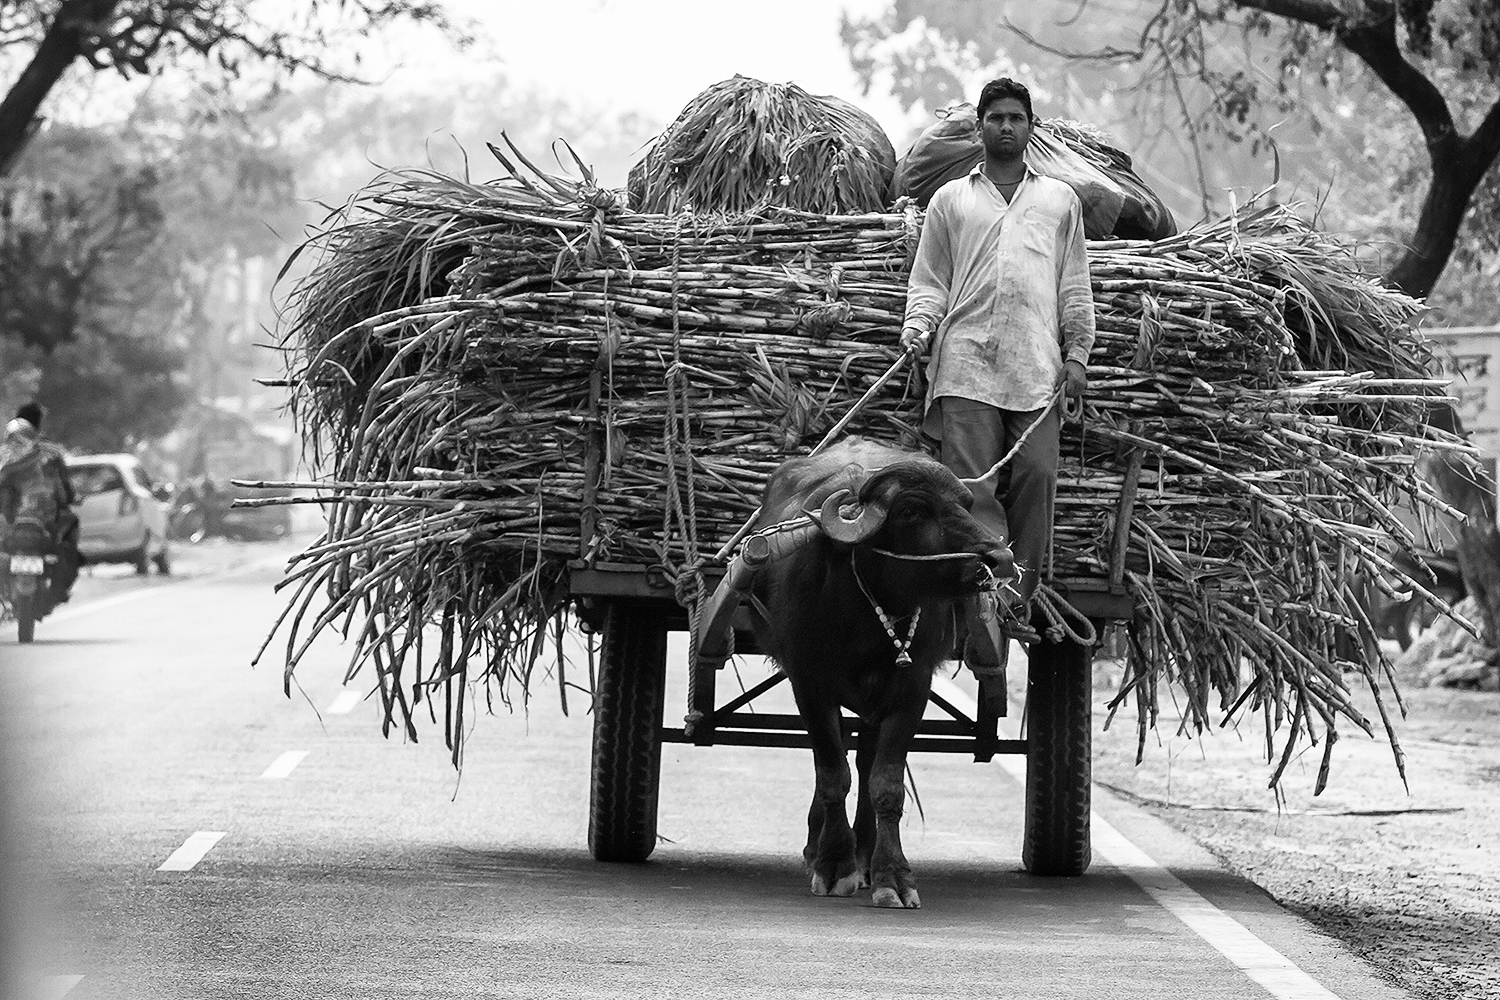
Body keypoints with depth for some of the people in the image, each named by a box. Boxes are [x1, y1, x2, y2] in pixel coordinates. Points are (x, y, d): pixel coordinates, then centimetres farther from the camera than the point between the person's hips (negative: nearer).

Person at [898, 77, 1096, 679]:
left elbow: (1074, 289, 18)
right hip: (965, 365, -1)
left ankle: (1020, 601, 0)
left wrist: (1077, 353, 6)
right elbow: (929, 283, 15)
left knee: (1036, 481, -10)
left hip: (1038, 368, 1)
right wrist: (915, 335, -3)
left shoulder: (1059, 201, 20)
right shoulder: (951, 200, 18)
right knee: (972, 491, -9)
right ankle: (983, 625, -13)